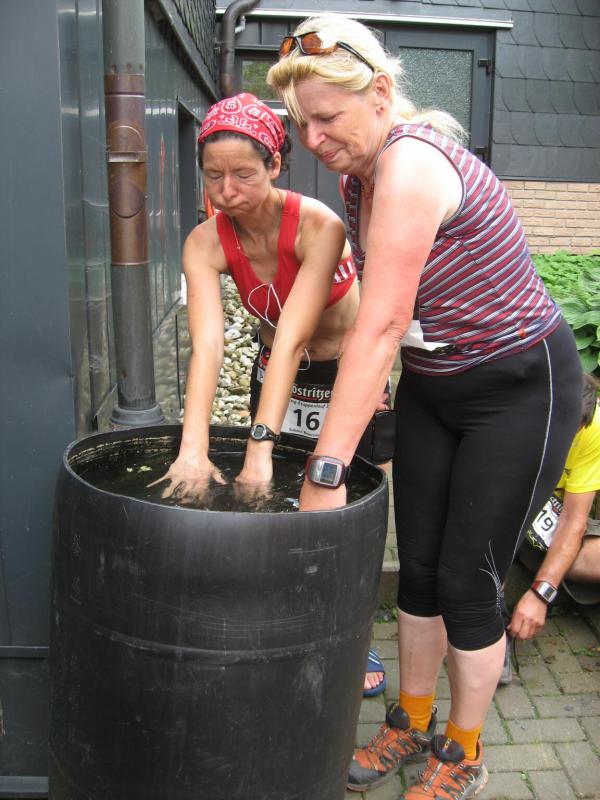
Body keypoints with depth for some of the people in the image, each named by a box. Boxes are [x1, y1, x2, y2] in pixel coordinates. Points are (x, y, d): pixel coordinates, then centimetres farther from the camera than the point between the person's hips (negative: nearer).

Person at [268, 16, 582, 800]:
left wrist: (326, 472, -34)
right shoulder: (360, 175, 0)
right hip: (430, 389, 8)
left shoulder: (411, 164, -28)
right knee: (418, 566, 12)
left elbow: (379, 328, -34)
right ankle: (411, 724, 32)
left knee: (467, 580, 1)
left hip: (519, 392, -8)